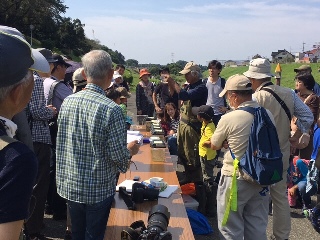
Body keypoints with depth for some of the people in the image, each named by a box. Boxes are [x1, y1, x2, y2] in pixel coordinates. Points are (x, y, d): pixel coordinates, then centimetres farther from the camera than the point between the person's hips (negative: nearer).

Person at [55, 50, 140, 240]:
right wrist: (130, 150, 3)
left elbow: (61, 144, 7)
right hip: (99, 189, -5)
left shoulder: (68, 101, -4)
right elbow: (119, 157, -20)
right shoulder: (111, 109, -22)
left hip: (70, 185, 5)